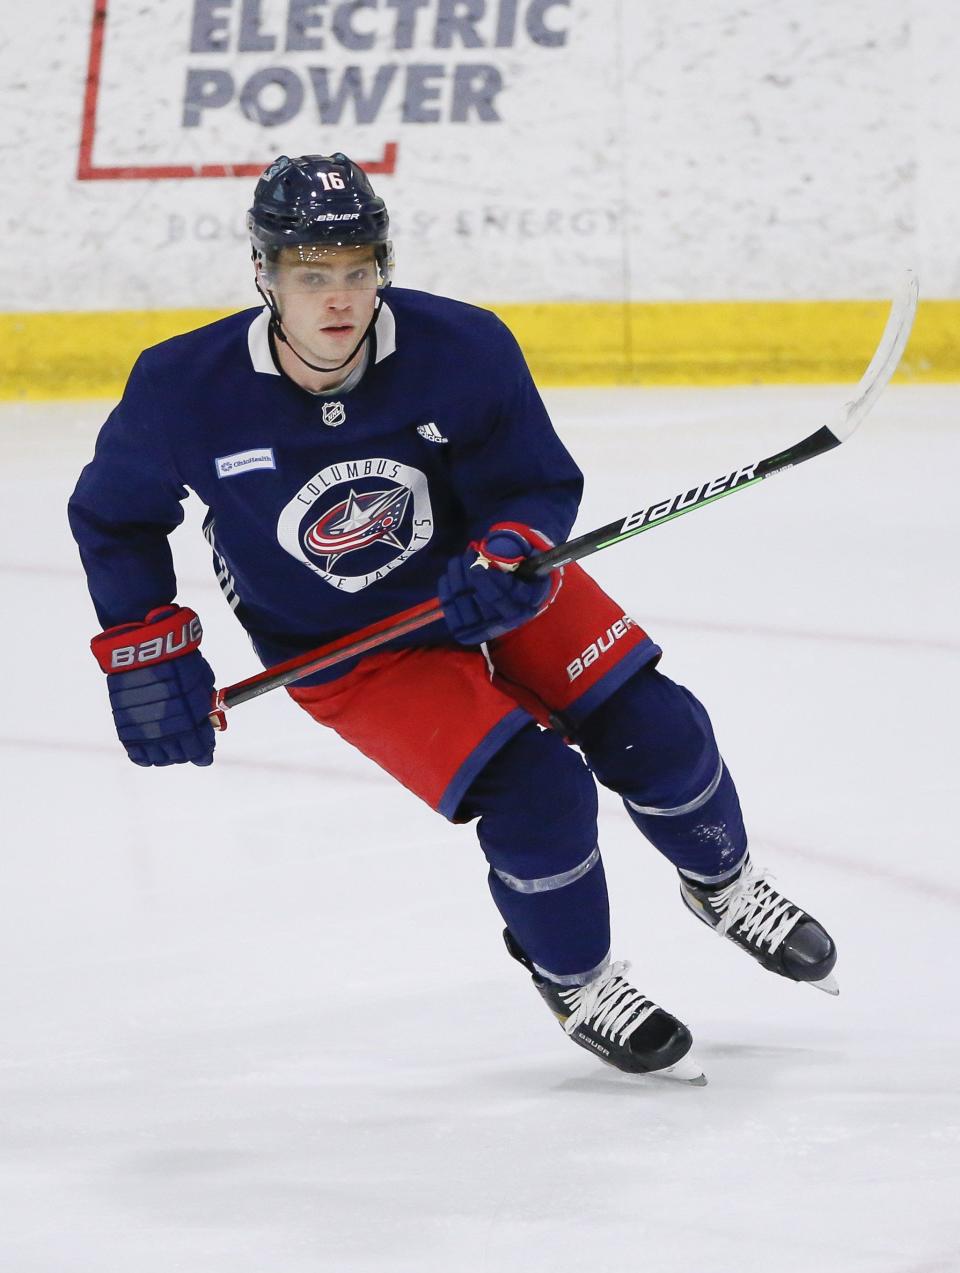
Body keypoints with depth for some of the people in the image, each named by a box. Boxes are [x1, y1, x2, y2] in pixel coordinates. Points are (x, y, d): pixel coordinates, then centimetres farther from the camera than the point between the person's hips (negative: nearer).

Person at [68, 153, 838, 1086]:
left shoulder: (461, 348, -24)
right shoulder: (184, 391, -25)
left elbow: (540, 483, -10)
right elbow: (112, 517, -5)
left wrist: (510, 555, -31)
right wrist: (145, 655, -9)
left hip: (479, 580, 3)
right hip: (346, 652, -2)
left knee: (654, 729, -2)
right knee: (535, 791, -18)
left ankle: (721, 885, 33)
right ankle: (572, 979, 12)